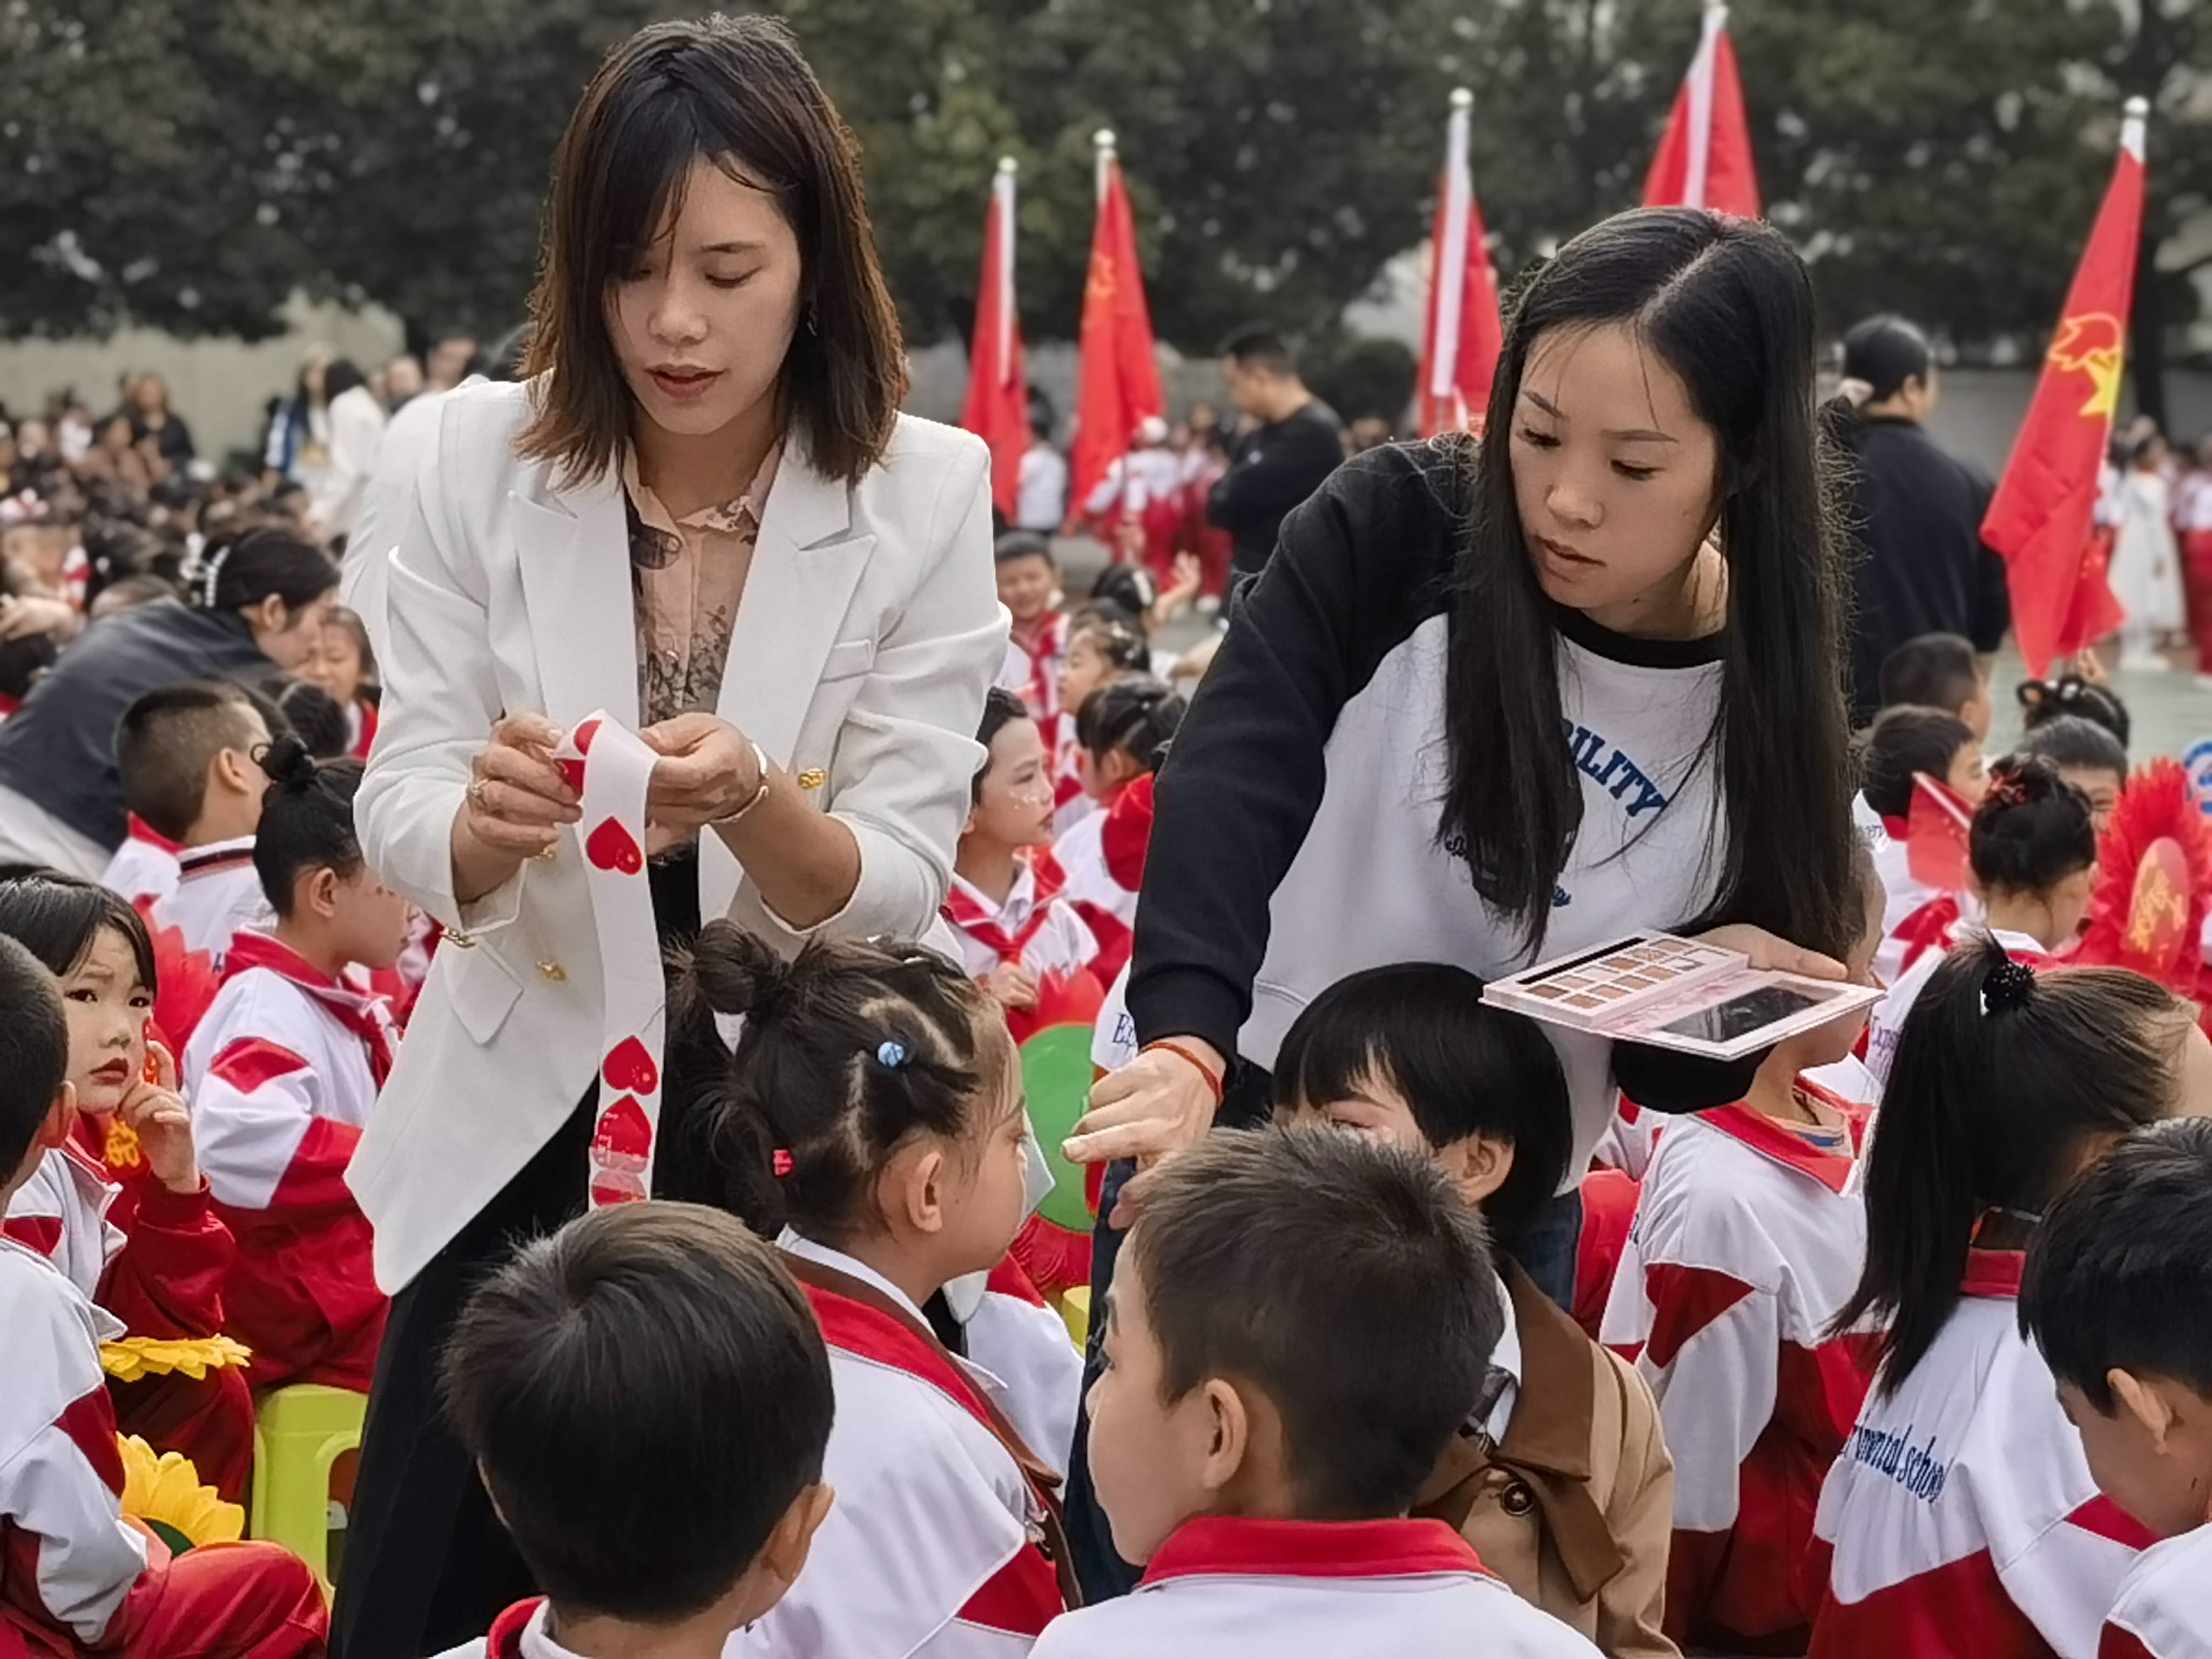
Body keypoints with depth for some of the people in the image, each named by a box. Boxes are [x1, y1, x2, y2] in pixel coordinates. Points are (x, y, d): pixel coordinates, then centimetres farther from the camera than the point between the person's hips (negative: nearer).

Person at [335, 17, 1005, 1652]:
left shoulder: (924, 496, -12)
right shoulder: (485, 456, -8)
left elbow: (897, 889, -13)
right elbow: (397, 821, -8)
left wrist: (750, 803, -34)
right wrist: (487, 821, -31)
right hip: (518, 1120, 1)